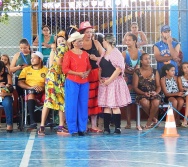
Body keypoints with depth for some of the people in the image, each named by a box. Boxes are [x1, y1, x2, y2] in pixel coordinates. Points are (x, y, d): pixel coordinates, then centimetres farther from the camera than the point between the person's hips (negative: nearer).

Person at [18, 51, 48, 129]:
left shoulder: (46, 70, 14)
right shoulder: (26, 69, 18)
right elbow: (20, 83, 6)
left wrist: (43, 87, -18)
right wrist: (31, 87, -11)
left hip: (41, 92, 0)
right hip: (29, 92, 0)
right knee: (31, 92, -37)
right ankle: (32, 121, -44)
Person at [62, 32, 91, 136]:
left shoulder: (85, 54, 11)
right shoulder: (68, 54, -3)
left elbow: (89, 67, 16)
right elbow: (65, 69, -8)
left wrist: (87, 73, -6)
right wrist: (78, 73, -15)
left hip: (84, 83, 4)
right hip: (72, 82, -4)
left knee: (83, 105, 5)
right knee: (72, 105, -3)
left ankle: (82, 128, 12)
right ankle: (73, 129, 2)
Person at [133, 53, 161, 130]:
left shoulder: (155, 72, 12)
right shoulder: (137, 72, 7)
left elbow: (159, 86, 8)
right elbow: (135, 87, 1)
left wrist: (156, 92, -14)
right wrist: (144, 93, -15)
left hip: (154, 94, 1)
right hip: (141, 95, -1)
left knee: (156, 102, -35)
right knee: (145, 102, -37)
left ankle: (149, 121, -13)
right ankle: (153, 119, -11)